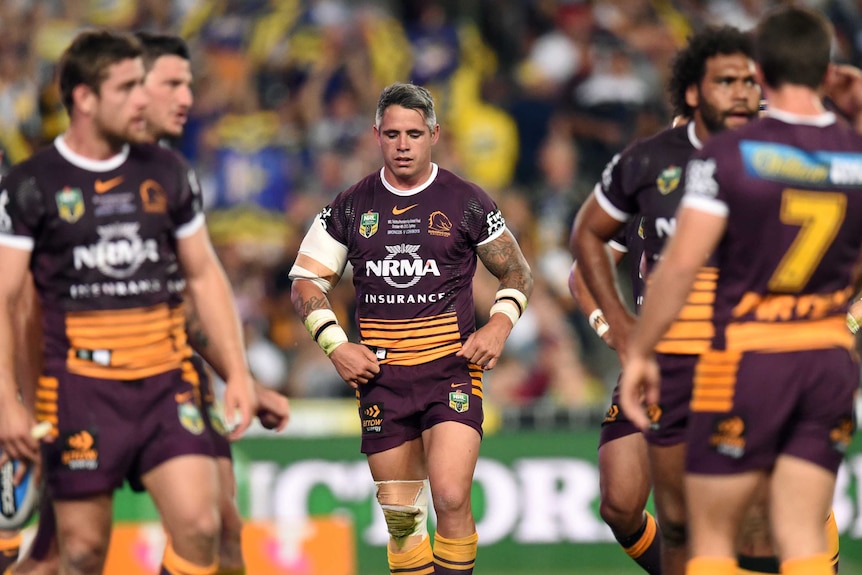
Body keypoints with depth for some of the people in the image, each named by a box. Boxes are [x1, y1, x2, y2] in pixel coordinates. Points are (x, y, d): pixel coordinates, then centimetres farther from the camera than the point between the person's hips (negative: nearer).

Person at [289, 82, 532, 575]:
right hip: (380, 375, 2)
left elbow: (518, 273, 11)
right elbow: (307, 280, 11)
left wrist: (500, 324, -7)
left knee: (451, 498, -18)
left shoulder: (467, 203, 2)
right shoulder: (351, 207, 7)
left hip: (451, 368, -2)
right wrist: (336, 344, -3)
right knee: (400, 516, 4)